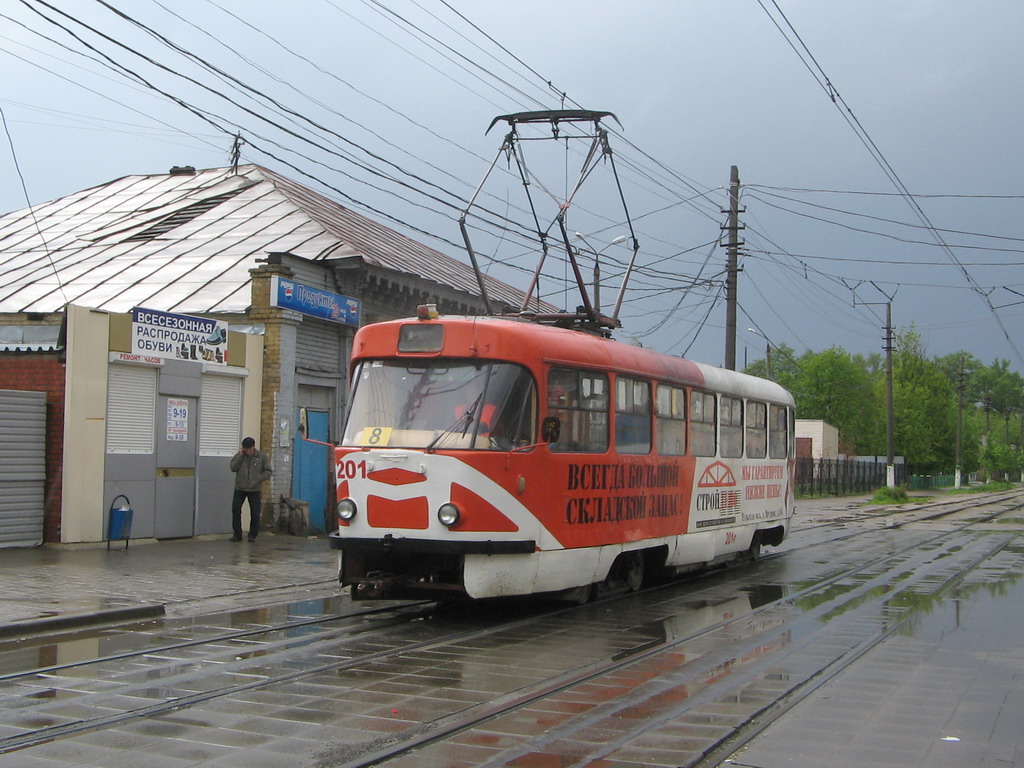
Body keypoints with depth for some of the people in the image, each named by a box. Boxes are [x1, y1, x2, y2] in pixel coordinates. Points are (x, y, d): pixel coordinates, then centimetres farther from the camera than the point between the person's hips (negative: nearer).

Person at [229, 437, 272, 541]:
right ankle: (237, 534, 8)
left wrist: (259, 479, -12)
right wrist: (240, 456, -15)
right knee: (235, 509, -3)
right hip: (239, 488, 1)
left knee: (255, 513, -1)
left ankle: (253, 535, 14)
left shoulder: (262, 456, -1)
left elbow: (267, 471, 2)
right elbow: (233, 468, -11)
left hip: (254, 489, -1)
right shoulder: (239, 455, 1)